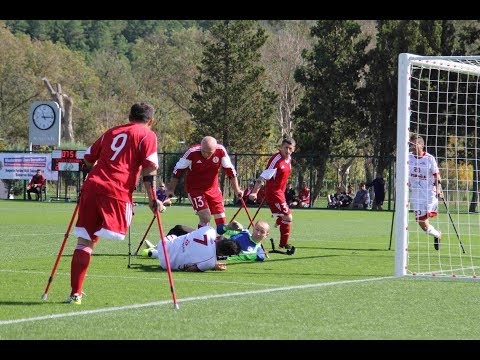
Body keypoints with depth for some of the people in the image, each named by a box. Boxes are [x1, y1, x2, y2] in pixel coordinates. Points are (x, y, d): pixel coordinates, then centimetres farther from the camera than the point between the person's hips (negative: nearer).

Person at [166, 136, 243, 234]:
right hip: (195, 188, -4)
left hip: (213, 188, 4)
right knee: (205, 217, -19)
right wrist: (171, 189, -5)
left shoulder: (221, 151, -16)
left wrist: (237, 190, 1)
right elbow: (178, 170, -12)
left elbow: (230, 170, -3)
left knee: (221, 218, 4)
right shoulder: (192, 152, -24)